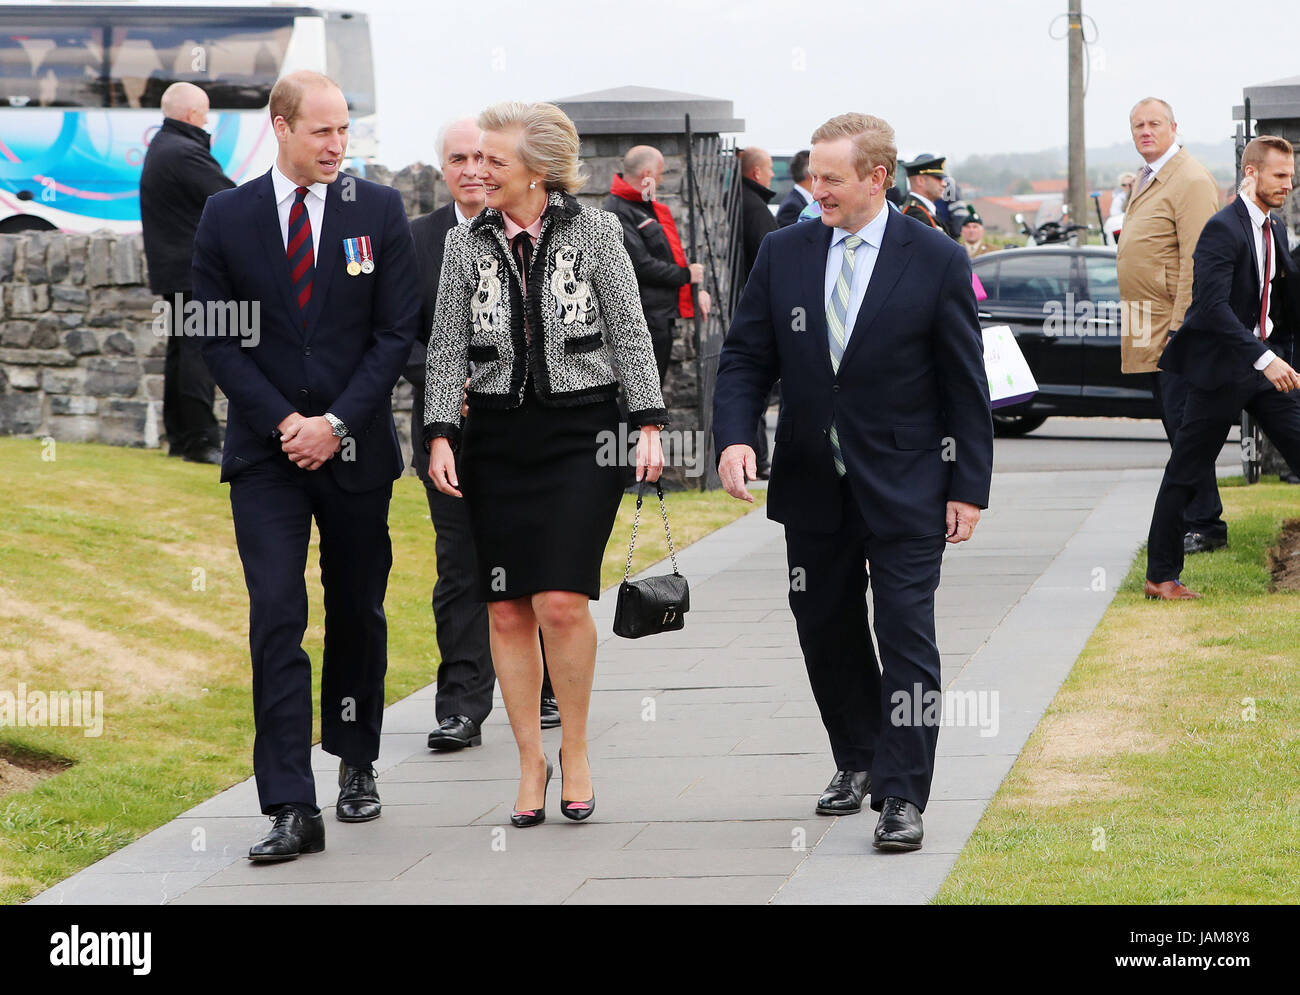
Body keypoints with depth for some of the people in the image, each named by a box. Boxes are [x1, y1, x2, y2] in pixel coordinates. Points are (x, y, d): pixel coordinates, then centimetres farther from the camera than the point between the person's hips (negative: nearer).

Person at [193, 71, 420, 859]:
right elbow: (219, 337, 2)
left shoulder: (379, 210, 1)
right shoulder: (227, 217, 2)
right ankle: (292, 809, -14)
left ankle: (356, 764, 32)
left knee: (358, 611, 12)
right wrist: (282, 421, -9)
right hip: (266, 450, -1)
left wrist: (337, 423, -11)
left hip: (356, 446, 1)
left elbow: (397, 332, -2)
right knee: (276, 618, -11)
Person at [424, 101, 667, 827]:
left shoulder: (596, 232, 1)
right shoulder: (467, 244, 8)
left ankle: (575, 750, 6)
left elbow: (630, 332, 2)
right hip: (498, 435, 3)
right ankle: (531, 761, 13)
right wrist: (441, 434, -3)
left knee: (562, 602, -13)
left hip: (582, 431, -3)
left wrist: (649, 424, -5)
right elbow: (448, 348, 8)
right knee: (507, 611, 1)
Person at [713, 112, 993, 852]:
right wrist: (735, 436, -13)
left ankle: (902, 797, -4)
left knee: (906, 636, -6)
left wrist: (969, 486, -6)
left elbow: (966, 383, -3)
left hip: (905, 486, -4)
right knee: (826, 628, 14)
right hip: (812, 484, 4)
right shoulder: (784, 253, 3)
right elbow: (746, 356, 5)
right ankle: (857, 761, 33)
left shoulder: (937, 261, -6)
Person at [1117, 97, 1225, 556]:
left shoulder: (1191, 181, -12)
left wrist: (1181, 327, -21)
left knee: (1185, 425, -9)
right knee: (1176, 427, 12)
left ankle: (1205, 525, -5)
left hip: (1176, 328, -10)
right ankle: (1191, 519, 18)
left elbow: (1195, 261, -17)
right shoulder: (1144, 181, 19)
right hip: (1149, 331, 10)